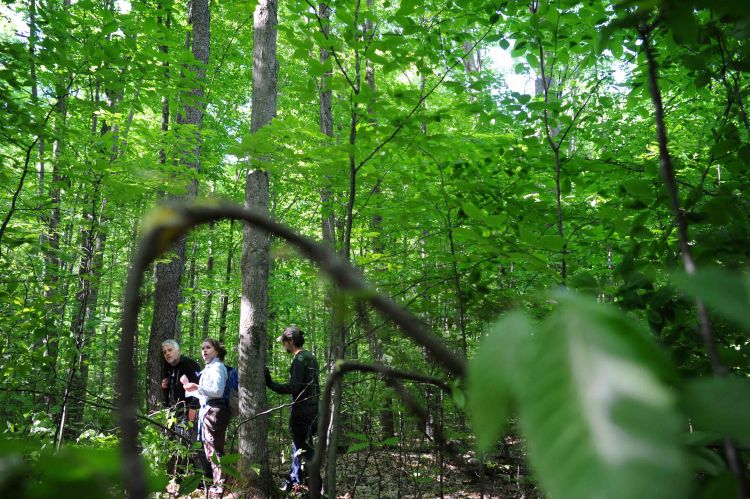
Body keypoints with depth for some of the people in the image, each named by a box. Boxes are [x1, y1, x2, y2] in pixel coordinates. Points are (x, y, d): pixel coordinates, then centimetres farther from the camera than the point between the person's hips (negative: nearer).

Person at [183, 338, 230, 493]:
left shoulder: (217, 366, -9)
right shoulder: (208, 368, 19)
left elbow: (218, 391, -19)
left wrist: (198, 388, -21)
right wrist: (191, 388, 18)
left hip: (215, 411, -10)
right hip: (207, 411, 10)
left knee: (215, 449, -7)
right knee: (210, 450, 15)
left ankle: (220, 485, -3)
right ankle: (216, 483, 24)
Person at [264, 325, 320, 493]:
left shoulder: (299, 359, -16)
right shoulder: (310, 357, 13)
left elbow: (293, 387, -22)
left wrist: (270, 383, -19)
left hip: (302, 412, -10)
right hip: (311, 409, 10)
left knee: (304, 448, -2)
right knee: (298, 446, 20)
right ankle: (293, 480, 32)